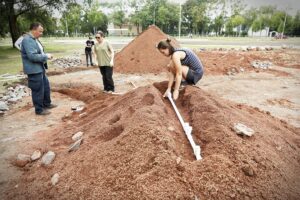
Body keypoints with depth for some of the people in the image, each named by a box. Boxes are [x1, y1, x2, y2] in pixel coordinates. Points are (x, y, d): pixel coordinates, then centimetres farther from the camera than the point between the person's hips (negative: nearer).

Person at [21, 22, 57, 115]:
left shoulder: (35, 39, 12)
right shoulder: (27, 40, -20)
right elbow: (32, 56, -27)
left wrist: (46, 55, 5)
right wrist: (46, 56, -17)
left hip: (40, 68, 10)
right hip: (33, 69, -10)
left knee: (46, 86, 19)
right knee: (38, 90, -1)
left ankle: (47, 104, 35)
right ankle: (39, 109, 13)